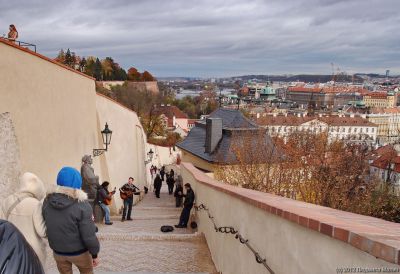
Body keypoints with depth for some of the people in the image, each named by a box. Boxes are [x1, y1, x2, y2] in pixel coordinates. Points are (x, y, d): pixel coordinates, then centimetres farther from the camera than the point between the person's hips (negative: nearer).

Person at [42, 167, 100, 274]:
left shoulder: (47, 202, -10)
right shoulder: (82, 205, -25)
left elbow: (46, 226, 1)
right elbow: (89, 235, -22)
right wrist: (95, 254, -9)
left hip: (58, 251, 4)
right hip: (79, 252, -4)